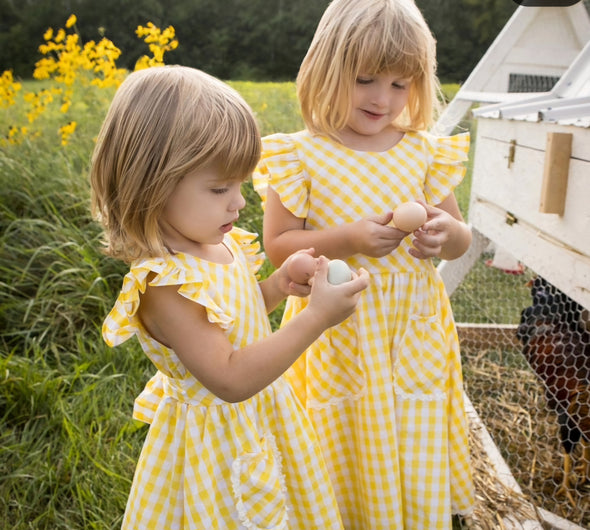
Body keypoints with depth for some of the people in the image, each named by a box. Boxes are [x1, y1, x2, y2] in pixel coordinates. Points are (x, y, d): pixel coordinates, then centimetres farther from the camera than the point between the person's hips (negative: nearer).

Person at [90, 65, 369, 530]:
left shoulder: (223, 243, -5)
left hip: (263, 416, 8)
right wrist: (316, 318, -31)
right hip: (220, 444, -8)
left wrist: (278, 285, -5)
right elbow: (231, 379, -31)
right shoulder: (164, 286, -30)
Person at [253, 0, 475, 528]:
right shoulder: (301, 155, -9)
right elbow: (277, 245, -7)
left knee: (418, 467, 14)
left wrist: (447, 233, -16)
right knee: (348, 466, 12)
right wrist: (347, 238, -22)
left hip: (414, 337, 3)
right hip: (338, 334, -2)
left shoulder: (424, 152, 0)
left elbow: (462, 241, 8)